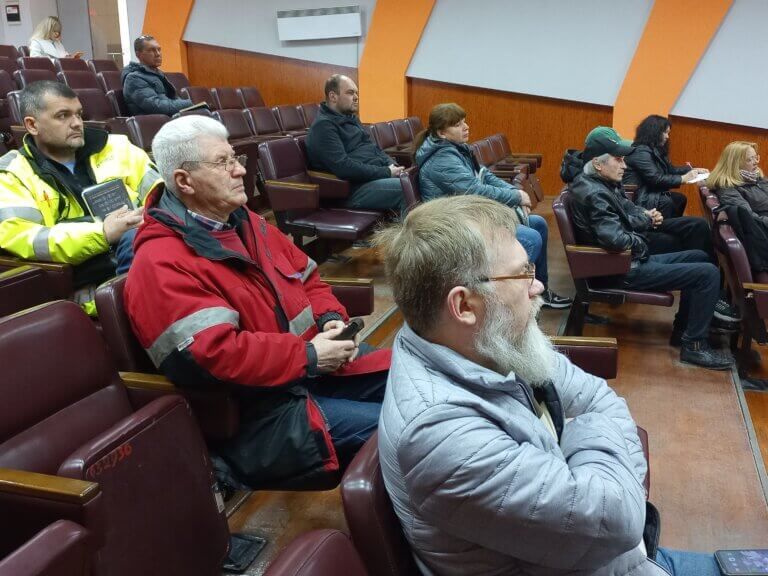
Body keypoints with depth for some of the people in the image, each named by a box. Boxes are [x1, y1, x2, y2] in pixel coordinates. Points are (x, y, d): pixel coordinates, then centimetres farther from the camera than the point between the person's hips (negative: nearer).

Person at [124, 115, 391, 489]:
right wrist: (308, 355, -21)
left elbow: (308, 277, 19)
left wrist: (331, 319, -2)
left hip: (313, 366, 9)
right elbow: (214, 352, -27)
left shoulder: (246, 223, 12)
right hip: (259, 412, -9)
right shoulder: (161, 266, -17)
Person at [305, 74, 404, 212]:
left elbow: (373, 147, 25)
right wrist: (386, 172, -18)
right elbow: (343, 167, -22)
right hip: (356, 187, -10)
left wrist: (391, 164, 3)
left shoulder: (350, 118, 20)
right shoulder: (323, 126, -11)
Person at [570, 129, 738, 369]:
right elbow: (615, 239, -36)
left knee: (699, 257, 23)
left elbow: (624, 217, 17)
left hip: (632, 259, 11)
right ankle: (694, 345, -3)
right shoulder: (595, 194, -24)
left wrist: (646, 217, -5)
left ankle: (683, 329, 26)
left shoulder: (602, 185, 8)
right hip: (626, 270, -11)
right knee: (709, 273, -13)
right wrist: (639, 243, -15)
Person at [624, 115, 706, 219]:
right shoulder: (641, 152, -19)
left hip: (648, 193, 11)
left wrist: (693, 170, 10)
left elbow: (670, 169, 22)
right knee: (666, 202, -27)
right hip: (636, 198, -11)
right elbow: (656, 179, -25)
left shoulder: (656, 150, 15)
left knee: (680, 198, 5)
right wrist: (683, 179, -20)